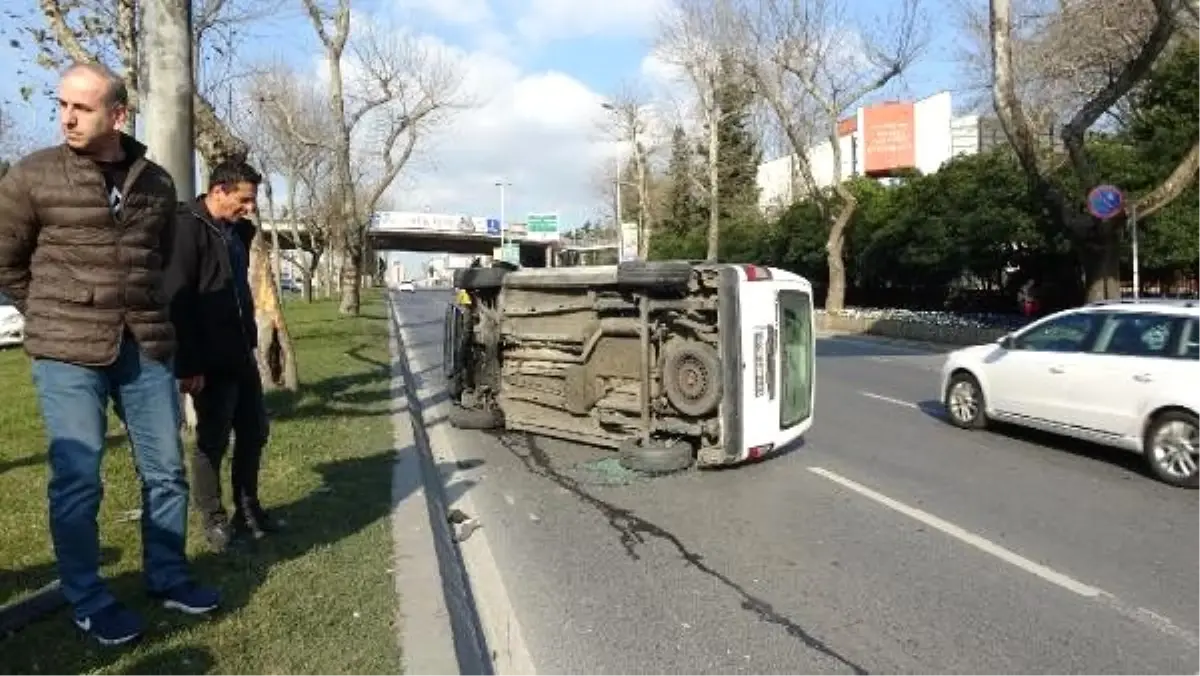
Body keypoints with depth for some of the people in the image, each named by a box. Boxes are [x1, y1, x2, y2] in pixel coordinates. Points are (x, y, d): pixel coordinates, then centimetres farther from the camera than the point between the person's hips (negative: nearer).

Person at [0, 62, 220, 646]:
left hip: (146, 348, 3)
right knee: (77, 481, 3)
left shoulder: (156, 182, 6)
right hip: (68, 354, -3)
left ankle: (167, 576, 28)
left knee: (165, 471, 10)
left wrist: (151, 320, 15)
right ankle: (87, 600, 20)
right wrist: (55, 318, 3)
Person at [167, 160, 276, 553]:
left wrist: (251, 341, 17)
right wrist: (189, 364, -21)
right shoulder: (188, 228, -14)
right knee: (213, 440, 3)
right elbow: (178, 301, -18)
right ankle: (214, 520, 18)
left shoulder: (238, 231, 12)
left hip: (241, 354, 8)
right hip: (210, 358, -8)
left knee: (253, 431, 13)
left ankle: (248, 509, 27)